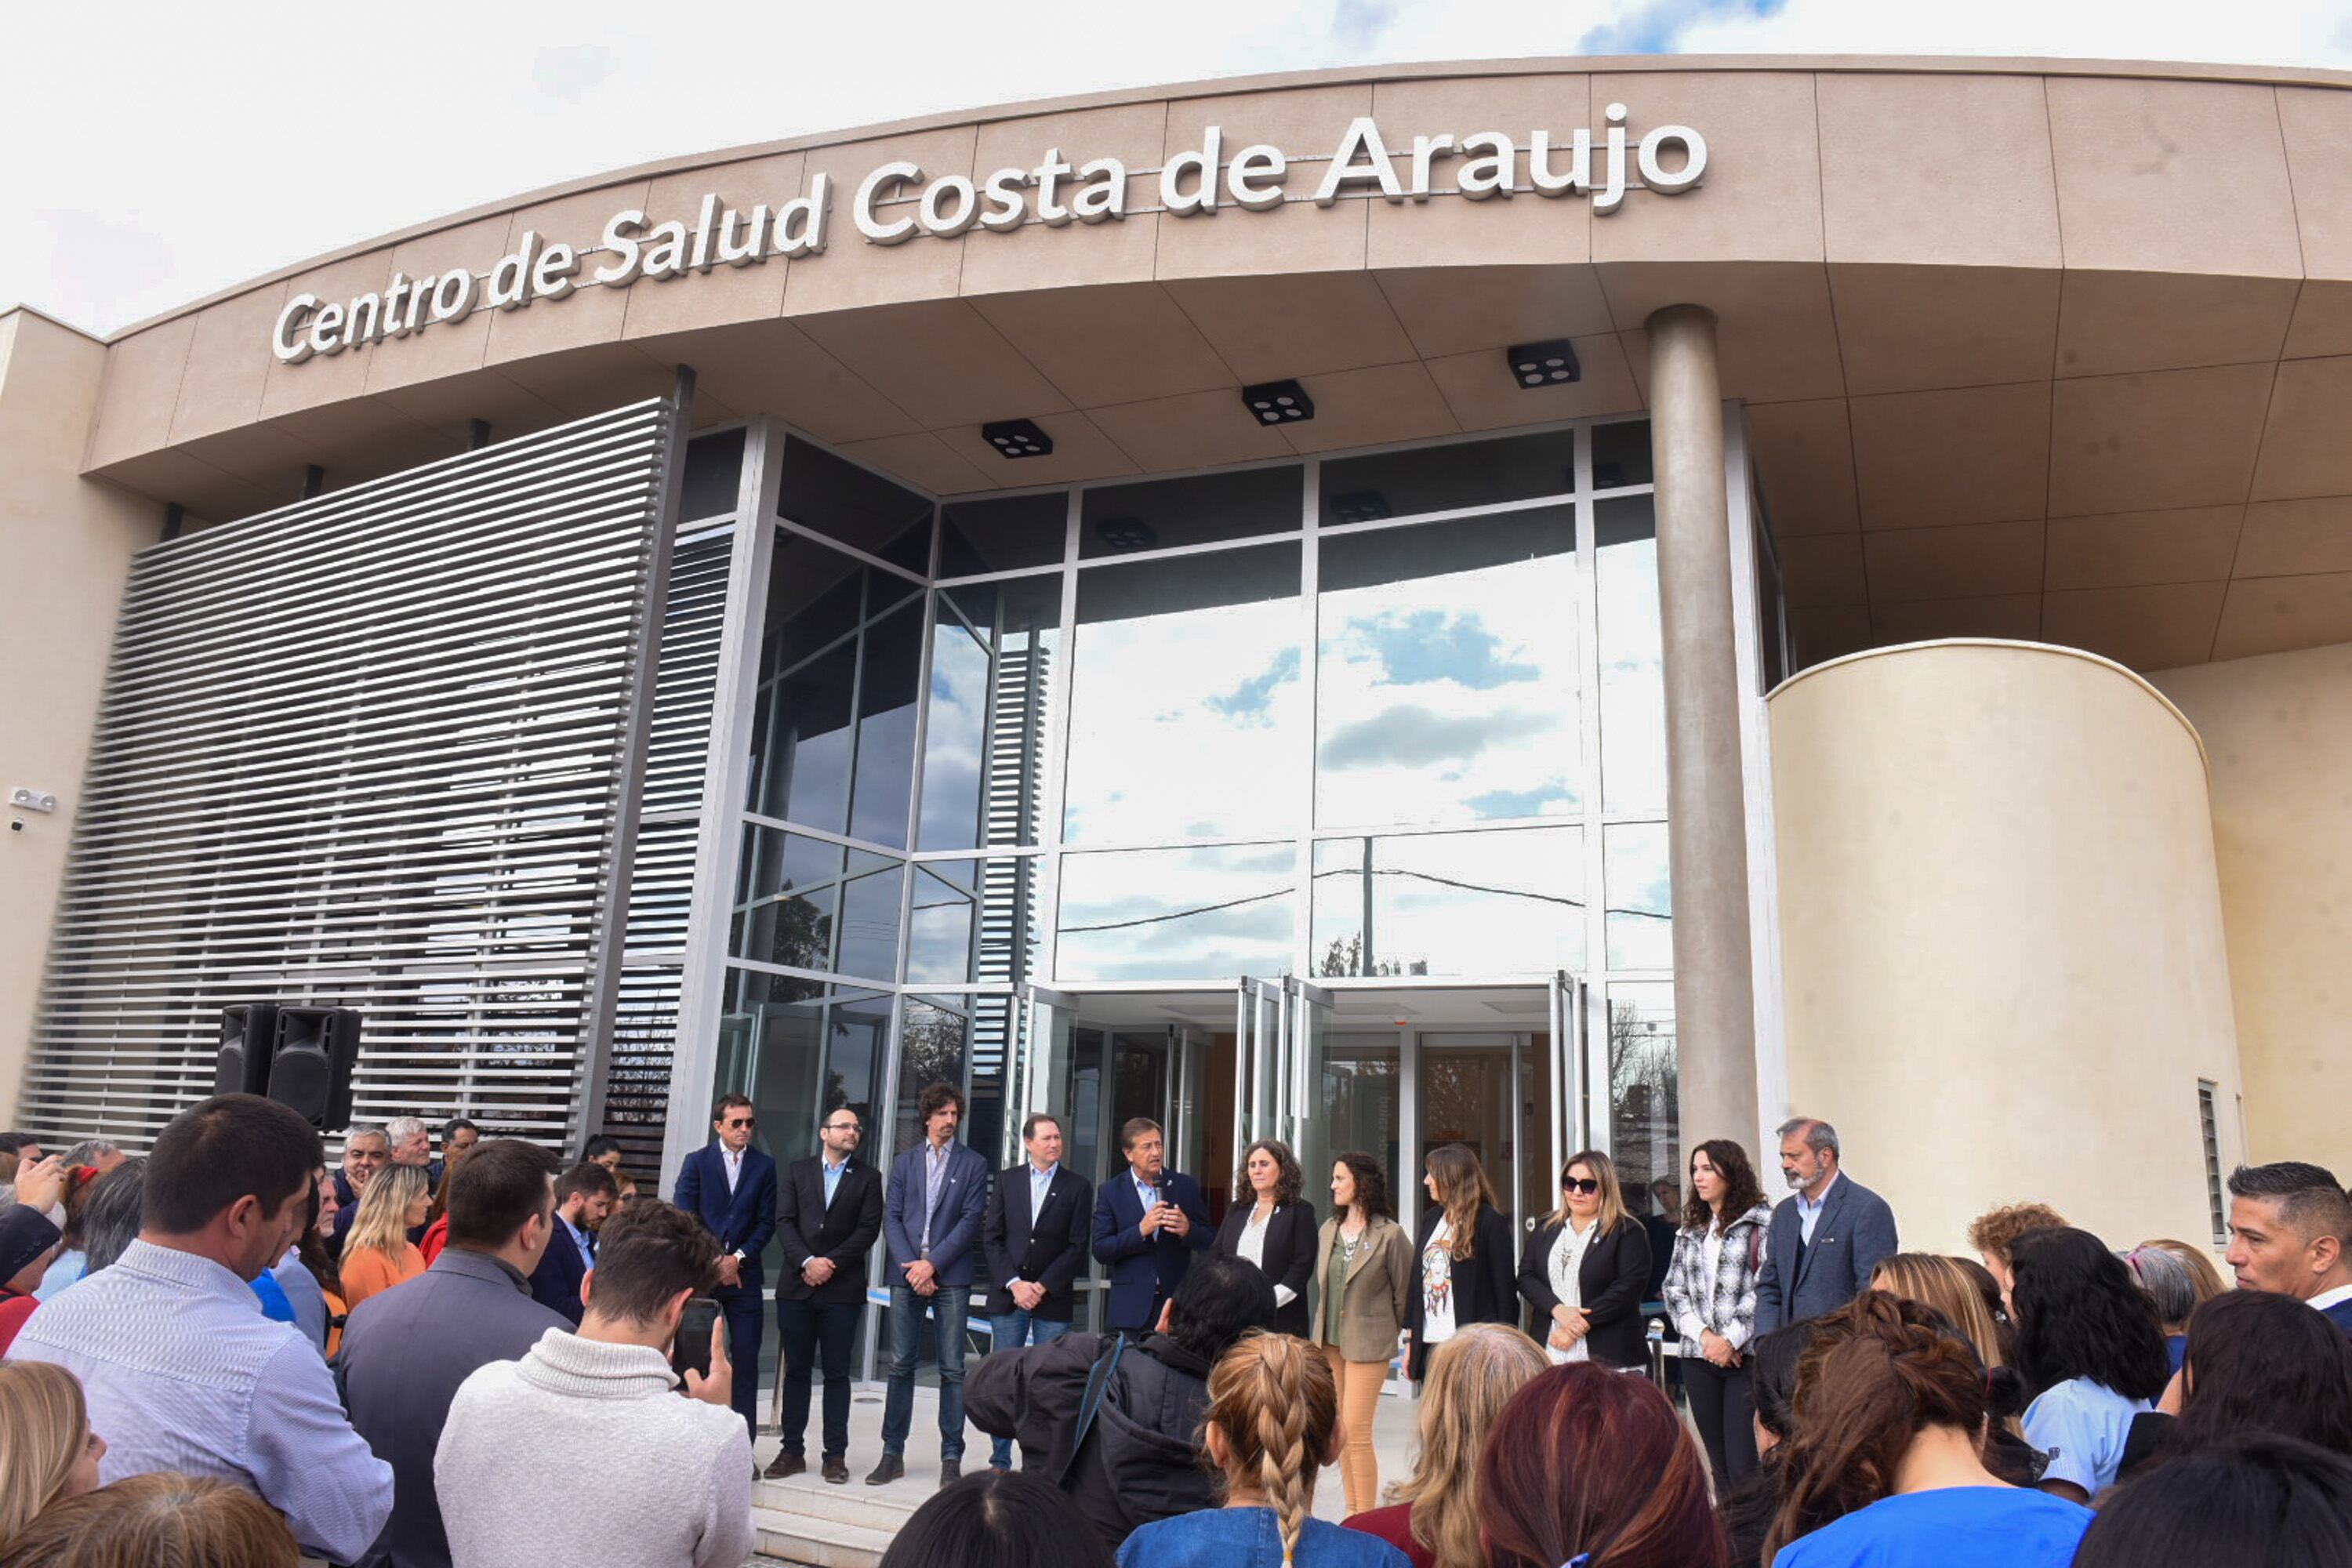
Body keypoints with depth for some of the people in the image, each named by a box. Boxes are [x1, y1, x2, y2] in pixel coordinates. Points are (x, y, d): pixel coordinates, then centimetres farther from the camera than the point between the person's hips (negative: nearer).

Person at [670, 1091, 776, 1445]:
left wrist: (737, 1258, -8)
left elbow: (766, 1223, 4)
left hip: (744, 1273, 1)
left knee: (747, 1359, 0)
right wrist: (713, 1261, -8)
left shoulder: (764, 1166, 6)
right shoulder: (697, 1162, 3)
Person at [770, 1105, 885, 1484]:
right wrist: (807, 1262, -12)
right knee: (796, 1370, 7)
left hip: (843, 1289, -1)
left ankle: (835, 1454, 8)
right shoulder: (798, 1171, 10)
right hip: (797, 1285, 1)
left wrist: (830, 1263, -11)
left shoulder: (868, 1177, 7)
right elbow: (784, 1221, 1)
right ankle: (792, 1450, 15)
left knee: (837, 1373, 3)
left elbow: (869, 1229, -2)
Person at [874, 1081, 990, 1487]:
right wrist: (909, 1265, -8)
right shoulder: (904, 1162, 13)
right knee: (901, 1365, 6)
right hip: (906, 1274, 2)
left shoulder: (973, 1164, 5)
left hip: (951, 1275, -2)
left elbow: (970, 1220, -3)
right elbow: (891, 1217, 6)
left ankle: (951, 1457, 7)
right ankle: (893, 1454, 15)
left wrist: (932, 1263, -12)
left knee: (952, 1369, 0)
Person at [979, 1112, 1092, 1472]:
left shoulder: (1078, 1186, 2)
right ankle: (1000, 1462, 14)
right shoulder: (1007, 1180, 7)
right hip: (1008, 1294, 1)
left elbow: (1077, 1247, -2)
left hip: (1054, 1298, -1)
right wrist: (1014, 1284, -8)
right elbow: (991, 1238, 3)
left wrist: (1042, 1287, -9)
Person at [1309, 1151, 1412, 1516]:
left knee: (1355, 1431, -8)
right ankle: (1352, 1512, 21)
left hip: (1368, 1342, -6)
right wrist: (1322, 1329, 15)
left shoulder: (1389, 1234, -11)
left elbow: (1404, 1291, -3)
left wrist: (1392, 1329, 5)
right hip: (1329, 1340, 6)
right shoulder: (1329, 1229, 8)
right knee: (1339, 1431, 10)